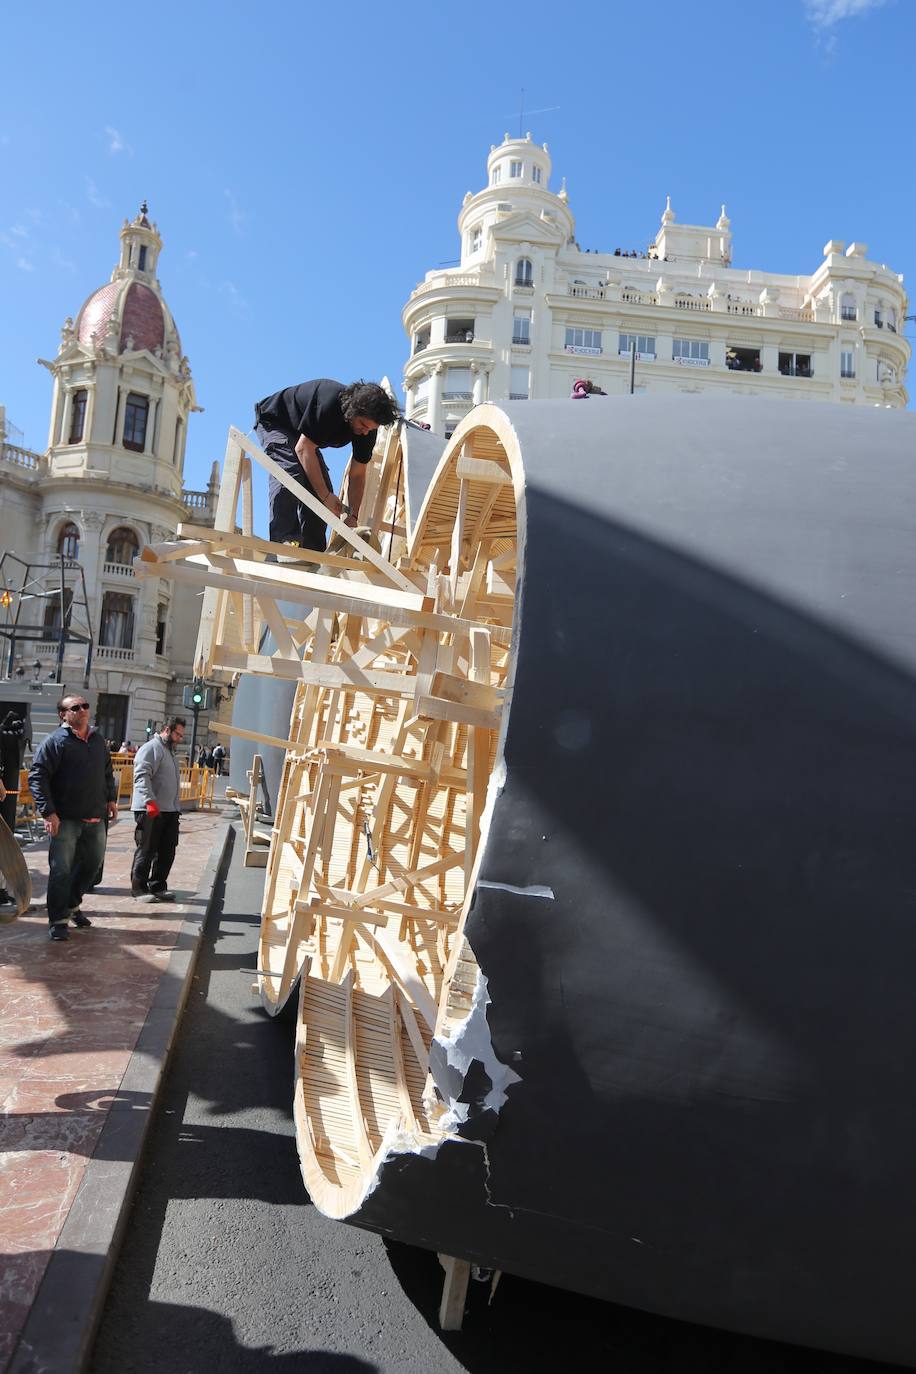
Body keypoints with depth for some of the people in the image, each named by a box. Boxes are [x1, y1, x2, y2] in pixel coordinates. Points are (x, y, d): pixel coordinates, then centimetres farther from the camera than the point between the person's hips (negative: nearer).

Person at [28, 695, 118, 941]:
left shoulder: (98, 739, 11)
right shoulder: (55, 741, -8)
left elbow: (107, 772, 23)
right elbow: (37, 776, -13)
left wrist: (111, 798, 15)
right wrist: (48, 812, -18)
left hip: (95, 819, 6)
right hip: (65, 819, -6)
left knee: (92, 863, 17)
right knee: (61, 870, -2)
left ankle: (72, 905, 36)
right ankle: (58, 921, 9)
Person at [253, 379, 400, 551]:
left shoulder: (366, 427, -17)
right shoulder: (329, 403, -38)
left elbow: (357, 475, -10)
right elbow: (303, 448, -35)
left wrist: (353, 517, -20)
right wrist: (326, 495, -37)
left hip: (303, 437, 7)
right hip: (273, 421, -7)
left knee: (323, 486, -6)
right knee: (290, 472, -32)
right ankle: (283, 542, -39)